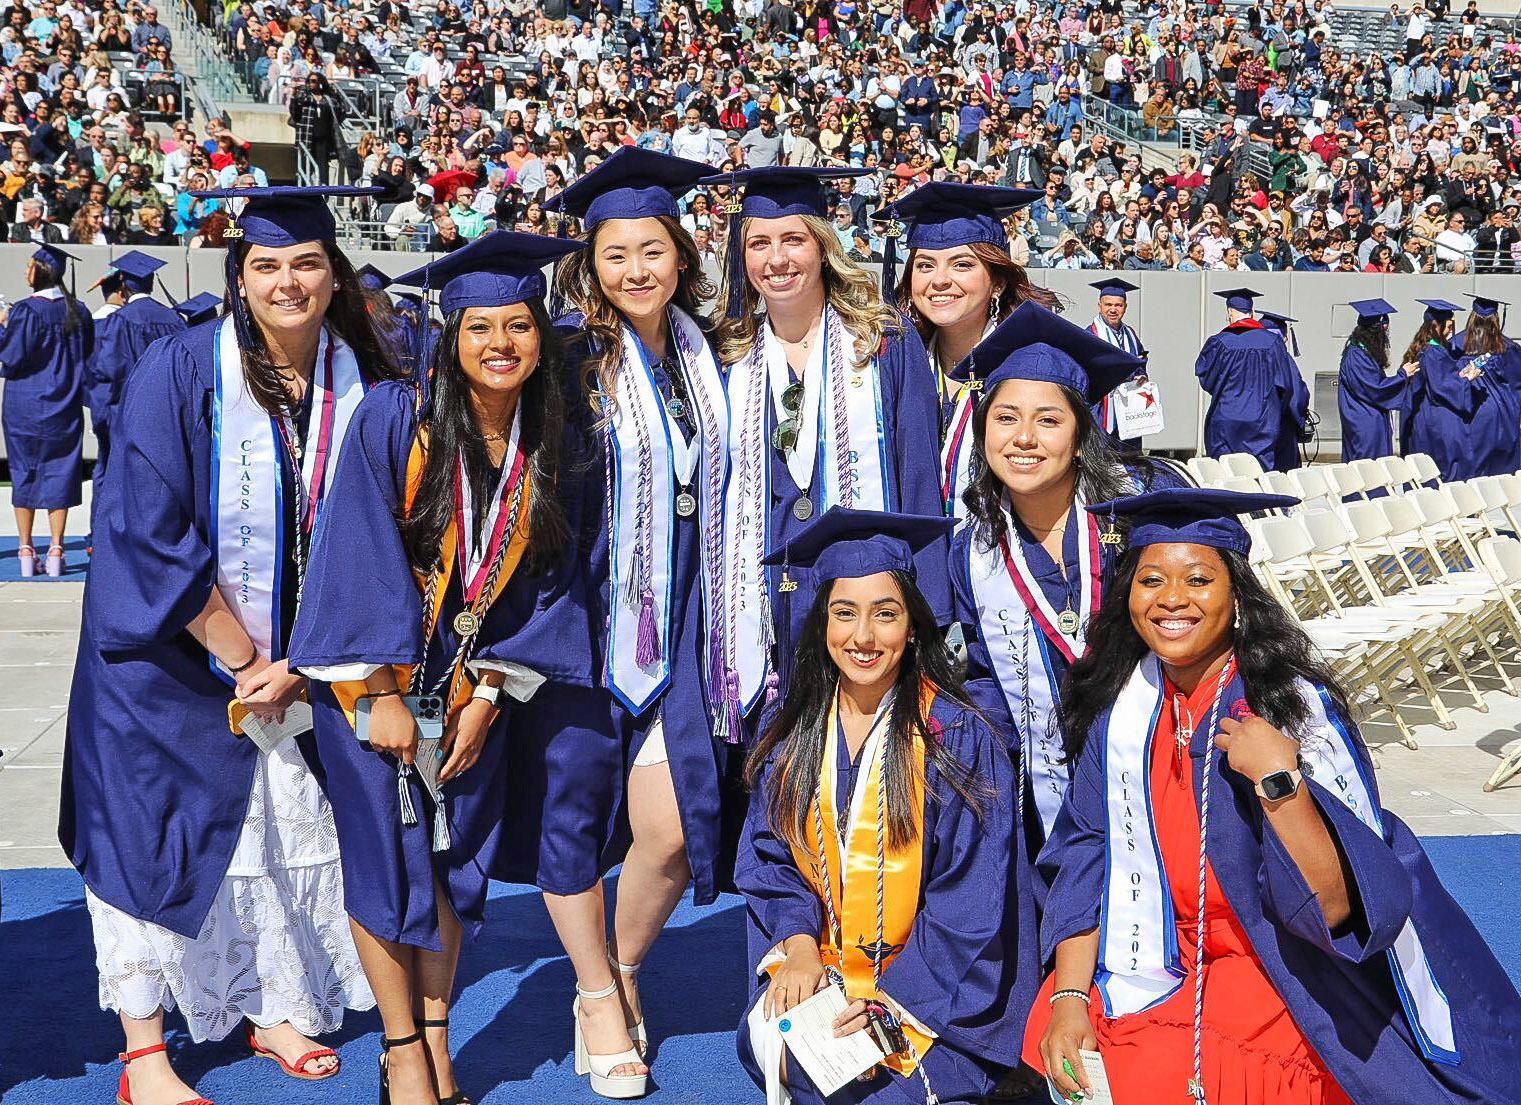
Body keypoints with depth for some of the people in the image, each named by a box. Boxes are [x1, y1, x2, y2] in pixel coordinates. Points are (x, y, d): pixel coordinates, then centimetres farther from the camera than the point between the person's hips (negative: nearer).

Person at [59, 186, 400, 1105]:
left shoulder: (360, 387, -3)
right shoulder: (182, 372, -15)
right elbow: (152, 532, -18)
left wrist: (297, 664, -7)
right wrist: (244, 659, -17)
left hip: (295, 660, 4)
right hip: (172, 658, -4)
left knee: (290, 828, 9)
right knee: (158, 836, 0)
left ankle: (275, 1012, 27)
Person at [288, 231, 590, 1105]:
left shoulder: (550, 450, -2)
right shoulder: (394, 418, -15)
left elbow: (544, 581, 1)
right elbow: (363, 557, -16)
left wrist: (490, 693, -5)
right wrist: (379, 692, -18)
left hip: (475, 683, 3)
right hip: (374, 675, -3)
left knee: (455, 861, 8)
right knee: (388, 860, 0)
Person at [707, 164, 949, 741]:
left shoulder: (885, 341, 2)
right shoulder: (730, 357, 10)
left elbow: (919, 478, -2)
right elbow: (713, 492, 13)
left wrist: (927, 621, -9)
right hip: (761, 602, 2)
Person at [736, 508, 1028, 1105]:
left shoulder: (958, 738, -8)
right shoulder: (789, 731, 5)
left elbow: (968, 903, -9)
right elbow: (769, 859, 8)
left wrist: (891, 998, -18)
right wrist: (797, 944, -11)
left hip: (933, 989, -3)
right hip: (815, 973, 3)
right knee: (775, 1046, -23)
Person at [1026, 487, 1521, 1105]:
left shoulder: (1295, 707, -19)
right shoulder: (1124, 708, -5)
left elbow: (1337, 906, -23)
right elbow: (1090, 862, -1)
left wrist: (1278, 779, -36)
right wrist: (1069, 997, -12)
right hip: (1169, 958, 5)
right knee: (1054, 1041, -15)